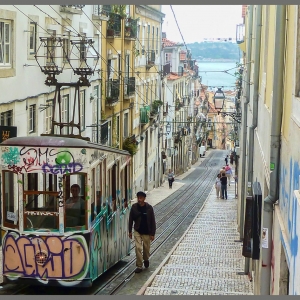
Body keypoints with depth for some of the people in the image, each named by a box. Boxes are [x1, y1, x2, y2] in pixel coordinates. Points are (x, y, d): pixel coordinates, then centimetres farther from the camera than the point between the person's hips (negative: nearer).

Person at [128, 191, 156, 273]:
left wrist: (152, 234, -7)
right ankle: (139, 266, 0)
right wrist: (130, 231, 4)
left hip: (146, 232, 0)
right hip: (137, 231, 0)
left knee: (146, 248, 12)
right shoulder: (134, 207, -7)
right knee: (138, 248, -8)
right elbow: (131, 219, 4)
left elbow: (152, 221, -6)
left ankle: (146, 259, 42)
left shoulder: (149, 208, -11)